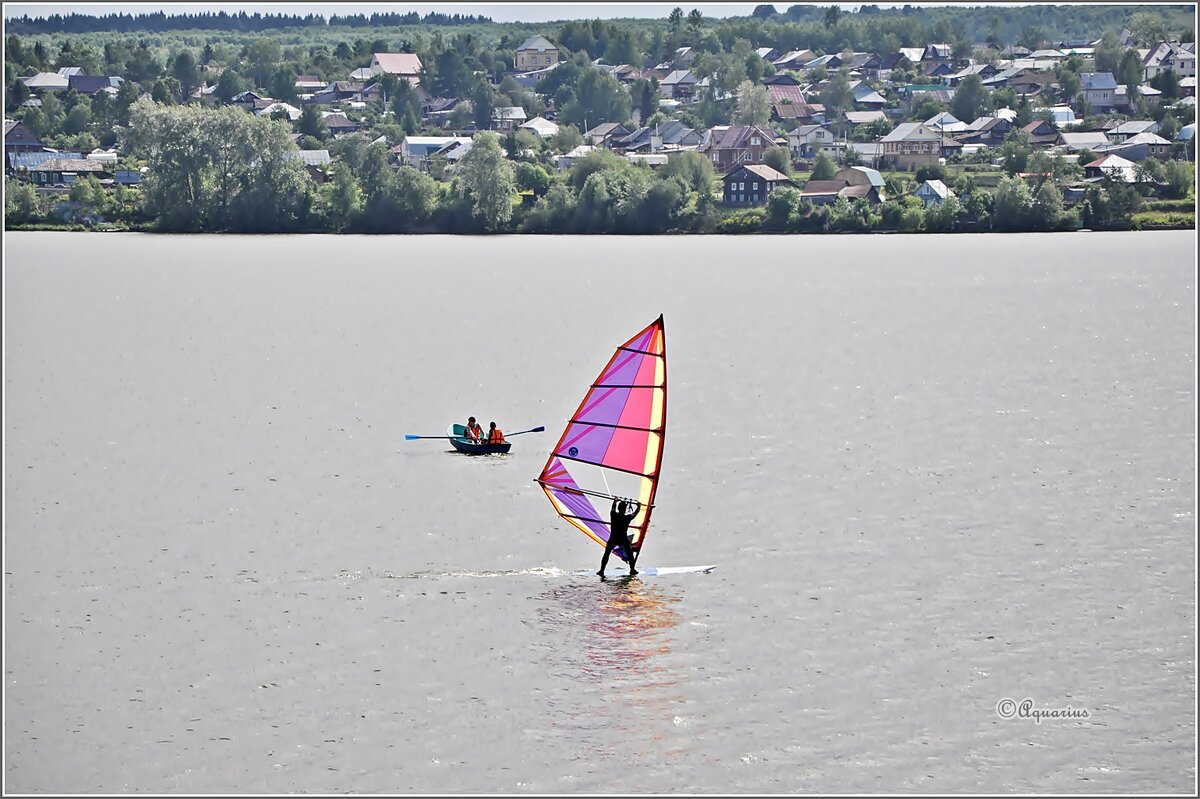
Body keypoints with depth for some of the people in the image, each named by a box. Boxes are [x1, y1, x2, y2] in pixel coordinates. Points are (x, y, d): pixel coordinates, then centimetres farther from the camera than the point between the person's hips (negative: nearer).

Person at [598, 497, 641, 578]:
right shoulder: (627, 518, -10)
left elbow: (613, 508, 18)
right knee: (630, 554, 21)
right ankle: (632, 570, 24)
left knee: (606, 554, 14)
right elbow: (635, 513, 10)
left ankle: (602, 571, 10)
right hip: (623, 540, -1)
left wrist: (615, 501, 39)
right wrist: (639, 506, 30)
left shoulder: (613, 515, -6)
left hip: (613, 539, 1)